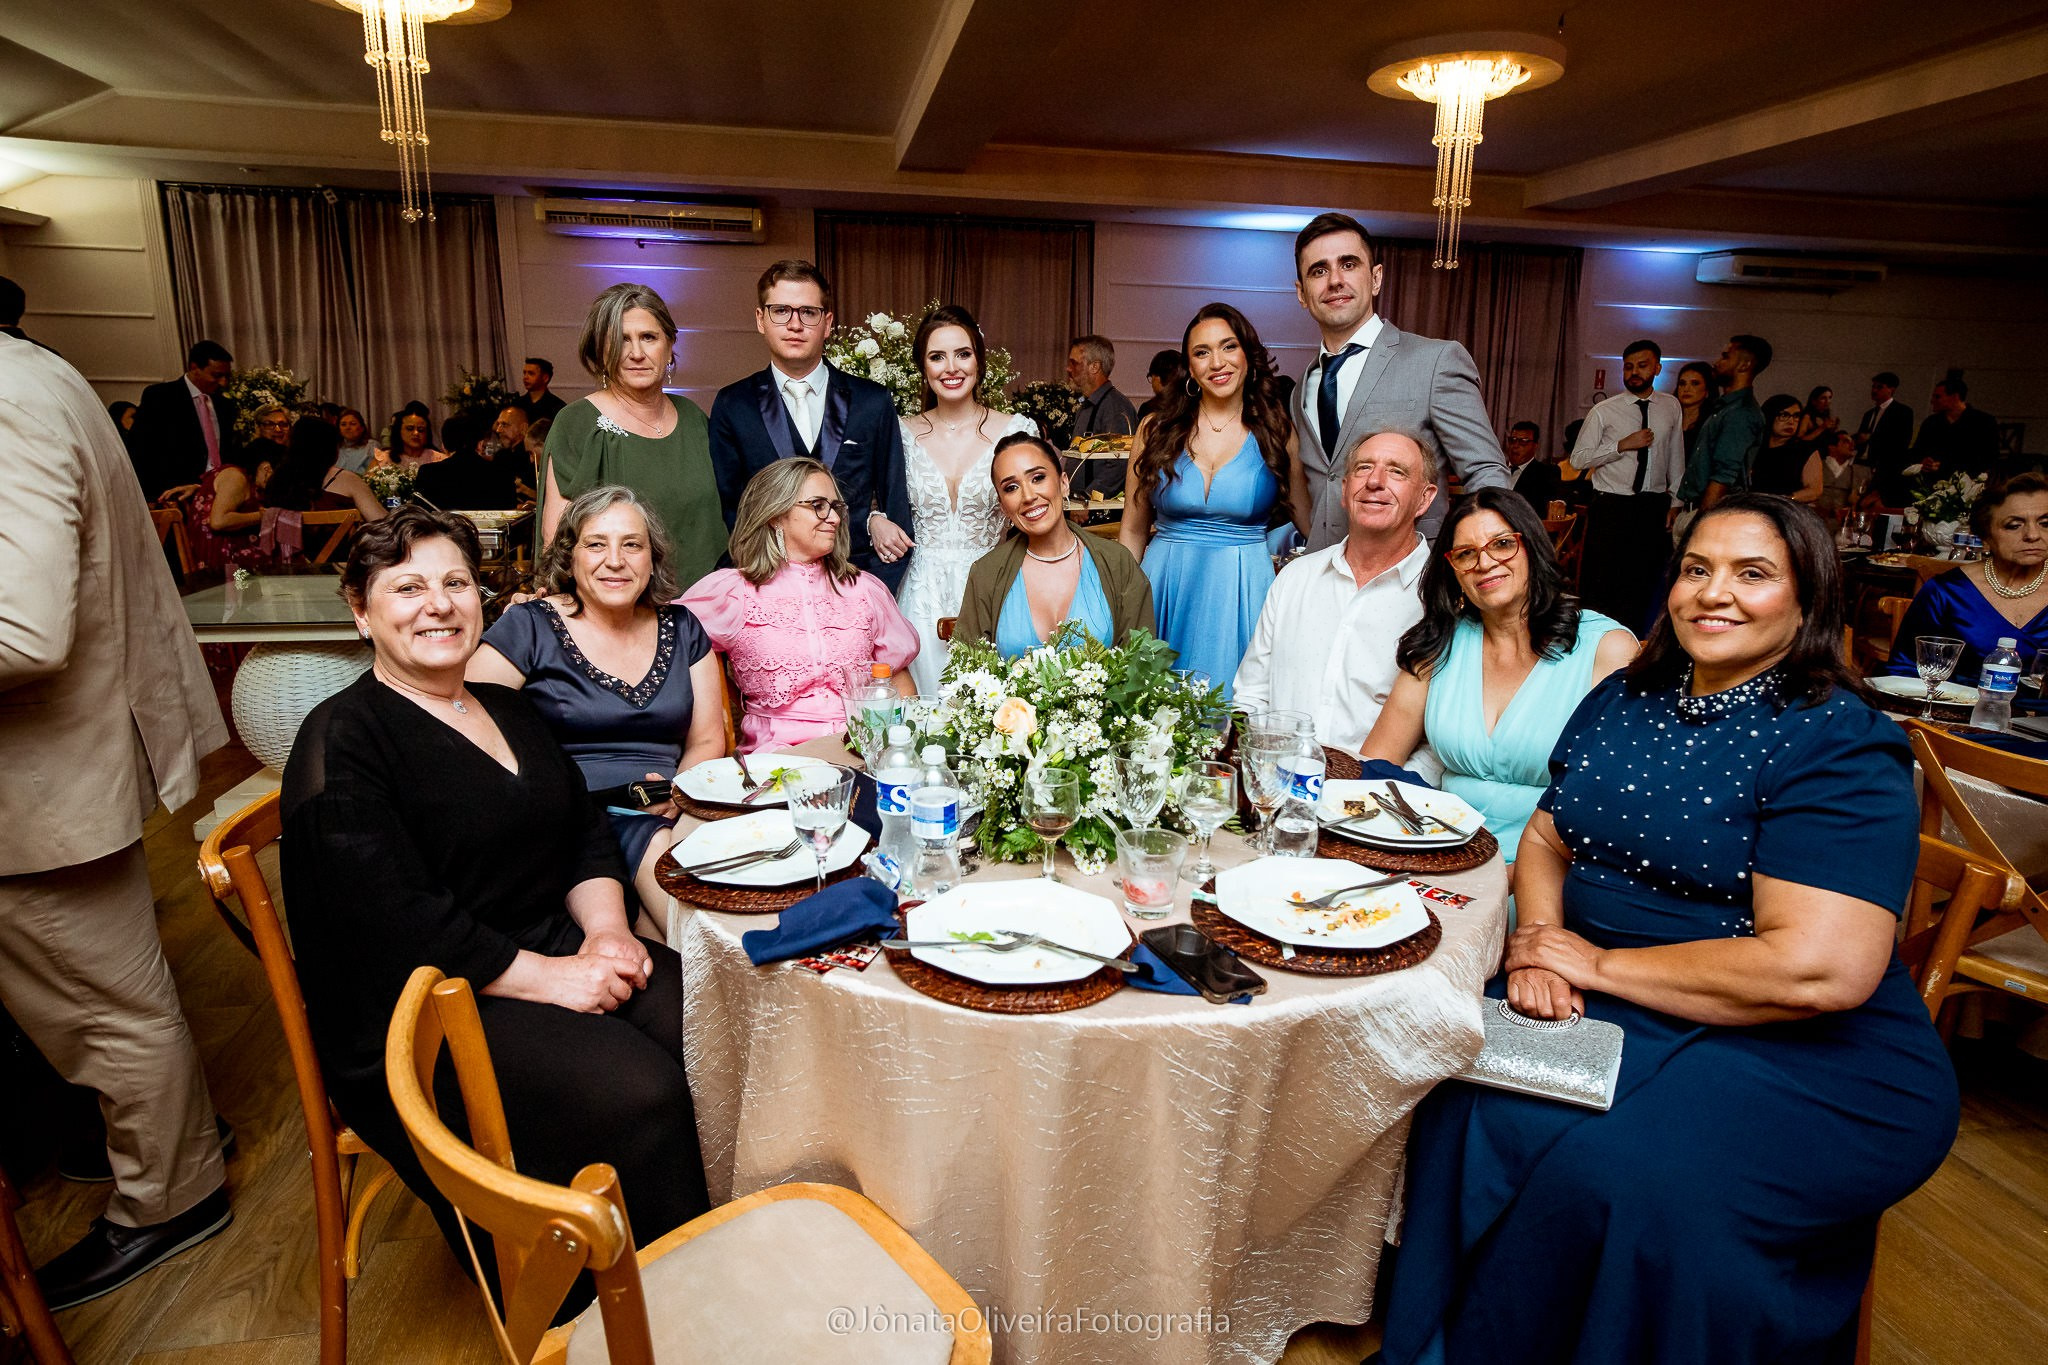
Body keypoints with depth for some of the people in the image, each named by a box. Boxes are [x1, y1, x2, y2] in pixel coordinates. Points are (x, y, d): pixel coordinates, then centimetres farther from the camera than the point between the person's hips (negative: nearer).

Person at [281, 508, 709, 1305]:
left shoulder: (508, 710, 15)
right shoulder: (342, 741, -7)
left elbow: (587, 833, 14)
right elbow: (397, 922, -17)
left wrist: (607, 931, -6)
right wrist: (551, 976, -19)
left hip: (553, 953, 7)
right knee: (639, 1090, -28)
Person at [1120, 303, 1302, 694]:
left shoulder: (1278, 432, 2)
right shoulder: (1155, 430, 3)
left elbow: (1312, 523, 9)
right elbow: (1133, 532, 8)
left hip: (1245, 590, 0)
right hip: (1166, 587, 1)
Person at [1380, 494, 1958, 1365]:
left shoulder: (1840, 746, -13)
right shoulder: (1623, 702, 8)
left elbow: (1818, 972, -22)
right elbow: (1545, 839, 14)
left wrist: (1598, 962, -16)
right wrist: (1539, 941, -8)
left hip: (1807, 1060, -5)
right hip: (1604, 1004, 6)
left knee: (1622, 1177, -29)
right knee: (1472, 1108, -18)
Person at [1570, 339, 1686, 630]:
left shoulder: (1671, 407, 9)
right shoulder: (1603, 411, -2)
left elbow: (1676, 458, 16)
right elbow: (1578, 459, -7)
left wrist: (1675, 503, 13)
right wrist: (1623, 445, -16)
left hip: (1654, 507, 3)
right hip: (1611, 507, -3)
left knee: (1643, 581, 6)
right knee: (1601, 581, -3)